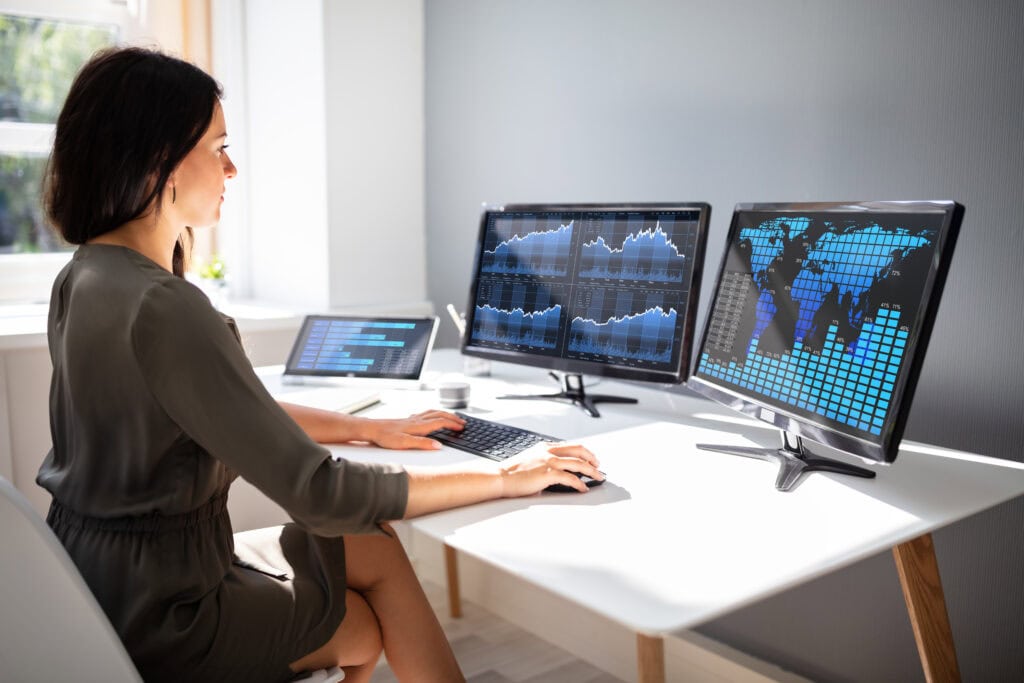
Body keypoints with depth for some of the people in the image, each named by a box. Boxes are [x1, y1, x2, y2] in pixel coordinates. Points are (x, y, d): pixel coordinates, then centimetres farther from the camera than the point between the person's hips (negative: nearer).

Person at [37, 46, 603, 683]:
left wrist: (370, 428, 5)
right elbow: (319, 494, -28)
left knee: (376, 550, 14)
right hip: (156, 621, -8)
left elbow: (235, 413, 9)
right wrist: (506, 477, -19)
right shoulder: (165, 309, -29)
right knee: (374, 627, 14)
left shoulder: (83, 278, 2)